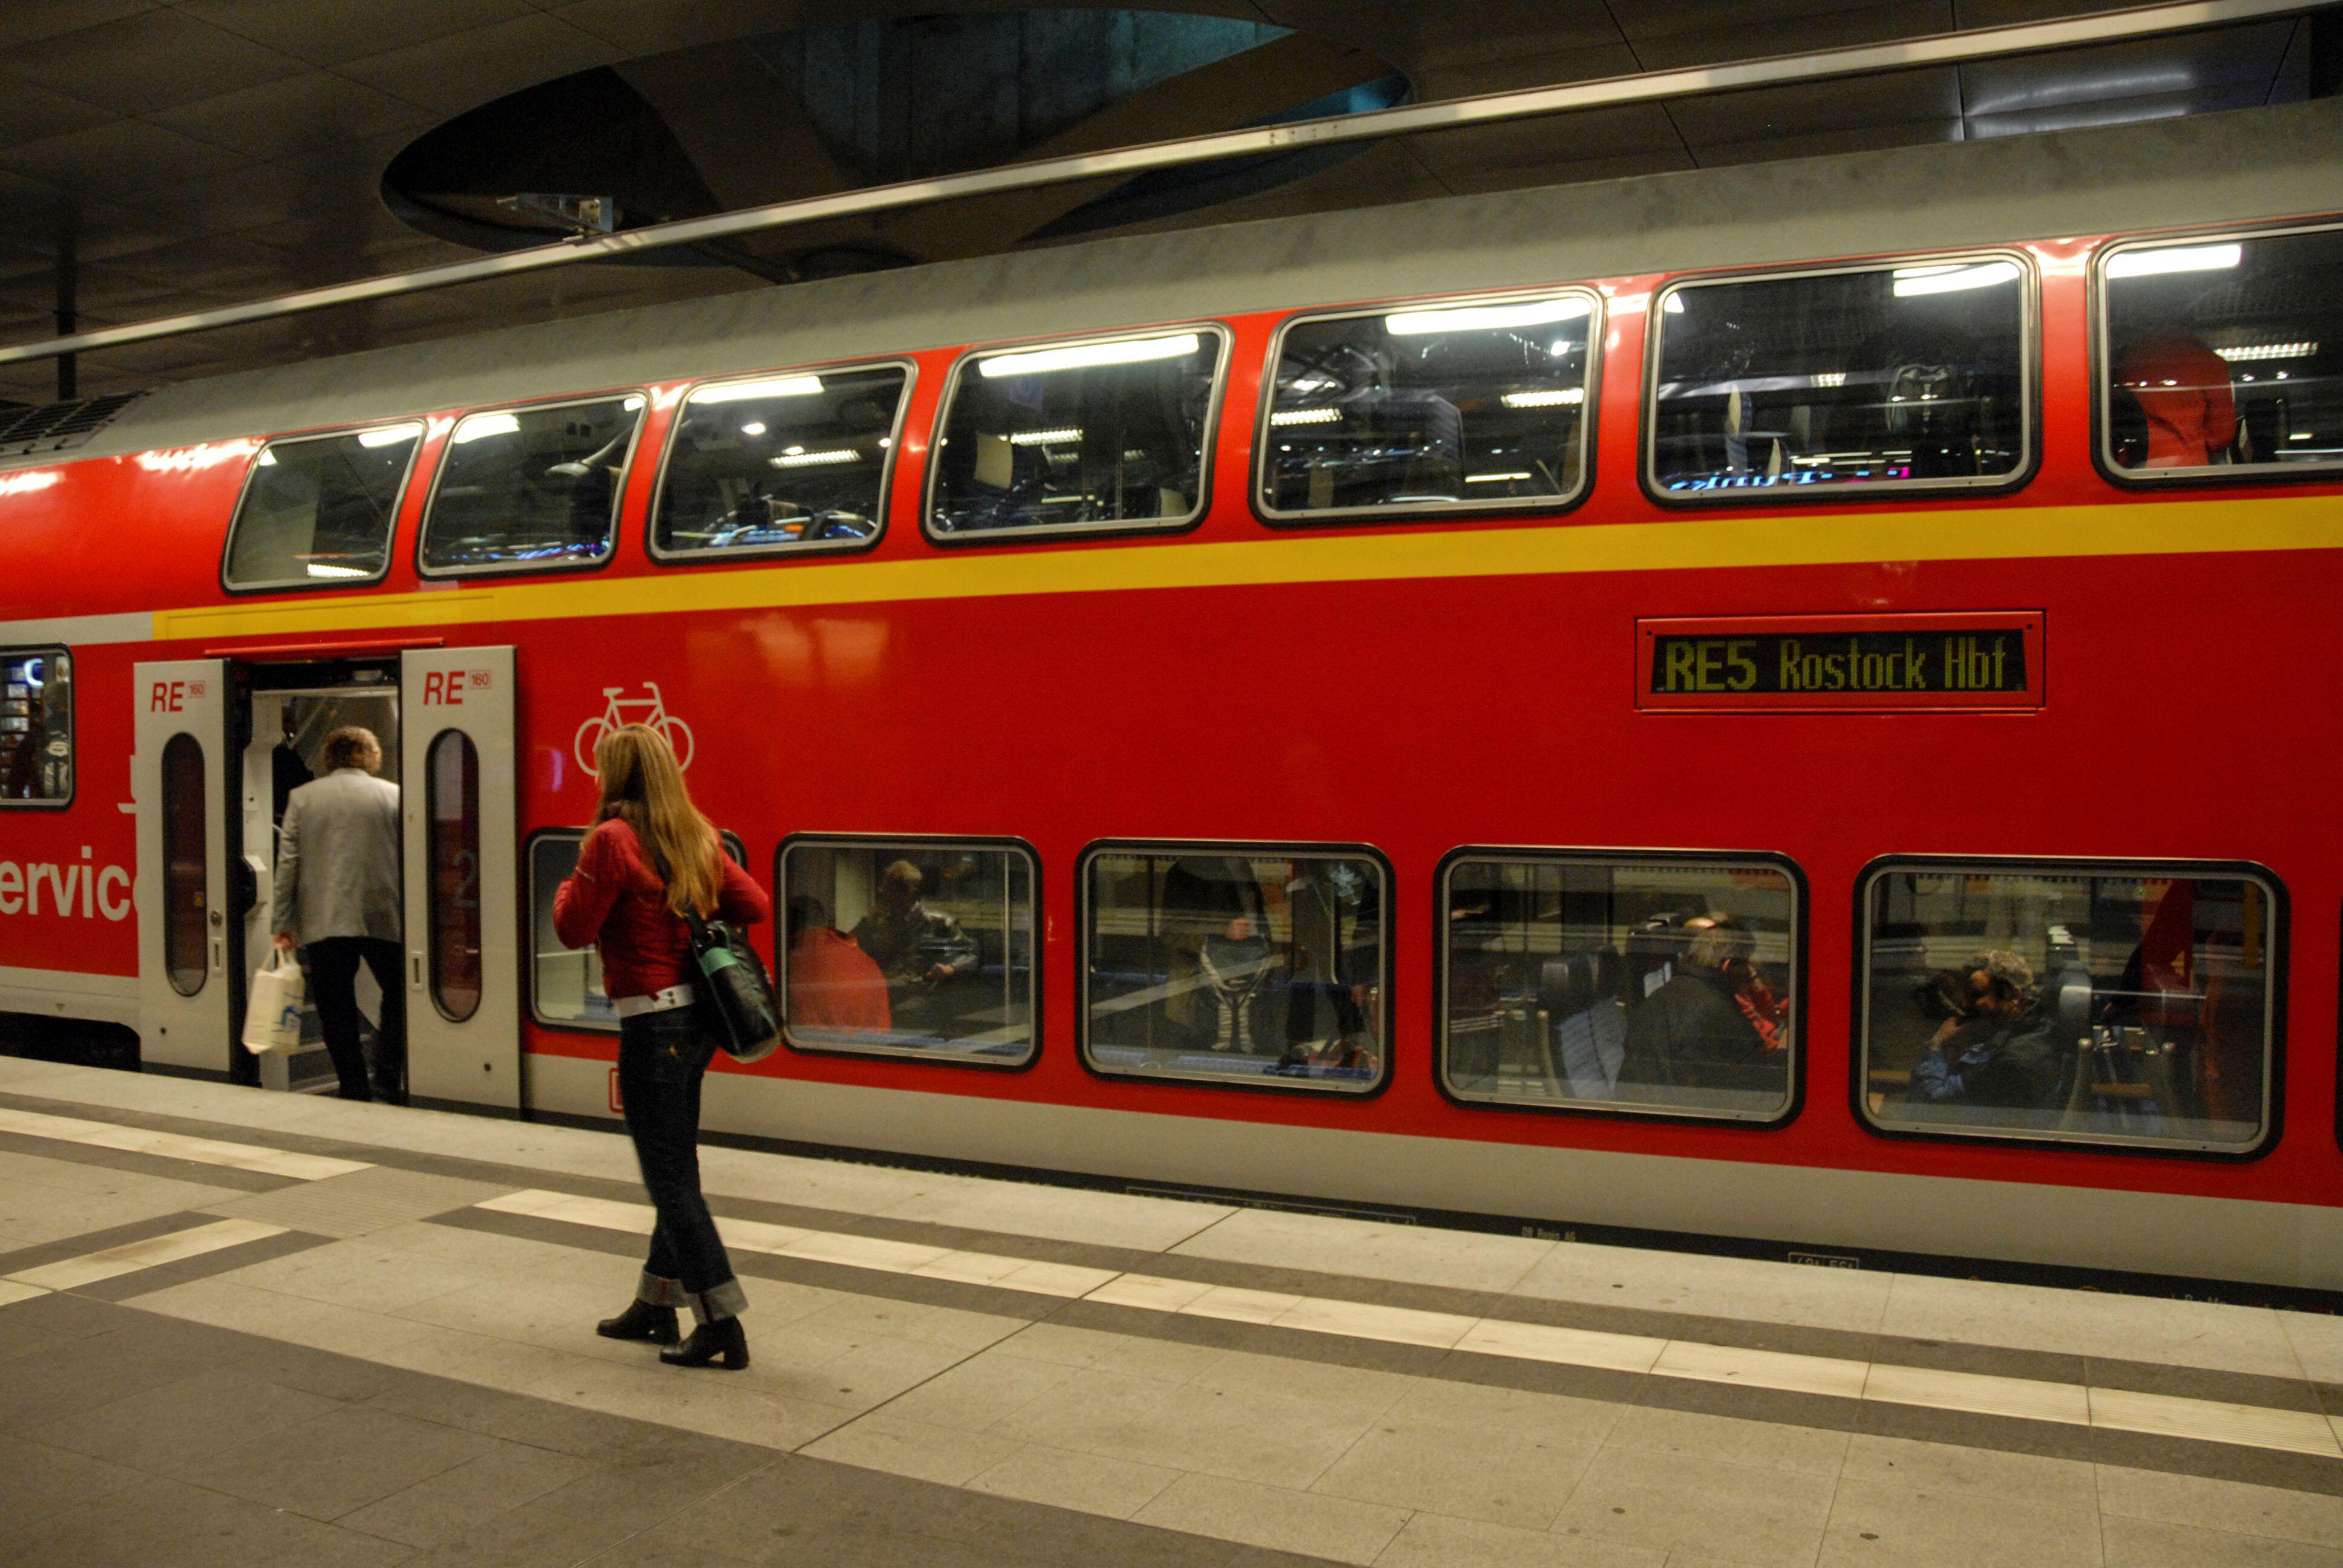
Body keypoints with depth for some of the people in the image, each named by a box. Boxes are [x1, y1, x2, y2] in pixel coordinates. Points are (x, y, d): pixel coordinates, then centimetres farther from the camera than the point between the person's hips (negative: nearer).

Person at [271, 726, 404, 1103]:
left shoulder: (301, 798, 5)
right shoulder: (393, 795, 2)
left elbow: (287, 864, 3)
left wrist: (282, 925, 6)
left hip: (322, 922, 1)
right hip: (382, 917, 0)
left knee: (336, 1010, 8)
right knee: (397, 995, 15)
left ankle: (356, 1090, 9)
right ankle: (389, 1077, 5)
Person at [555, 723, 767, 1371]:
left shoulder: (612, 838, -14)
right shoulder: (699, 837, 8)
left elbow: (574, 928, -12)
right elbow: (755, 906, 10)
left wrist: (569, 886, 7)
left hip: (653, 1022, -8)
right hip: (699, 1012, 8)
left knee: (670, 1180, 0)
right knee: (676, 1168, 18)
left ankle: (722, 1327, 2)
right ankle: (656, 1306, 33)